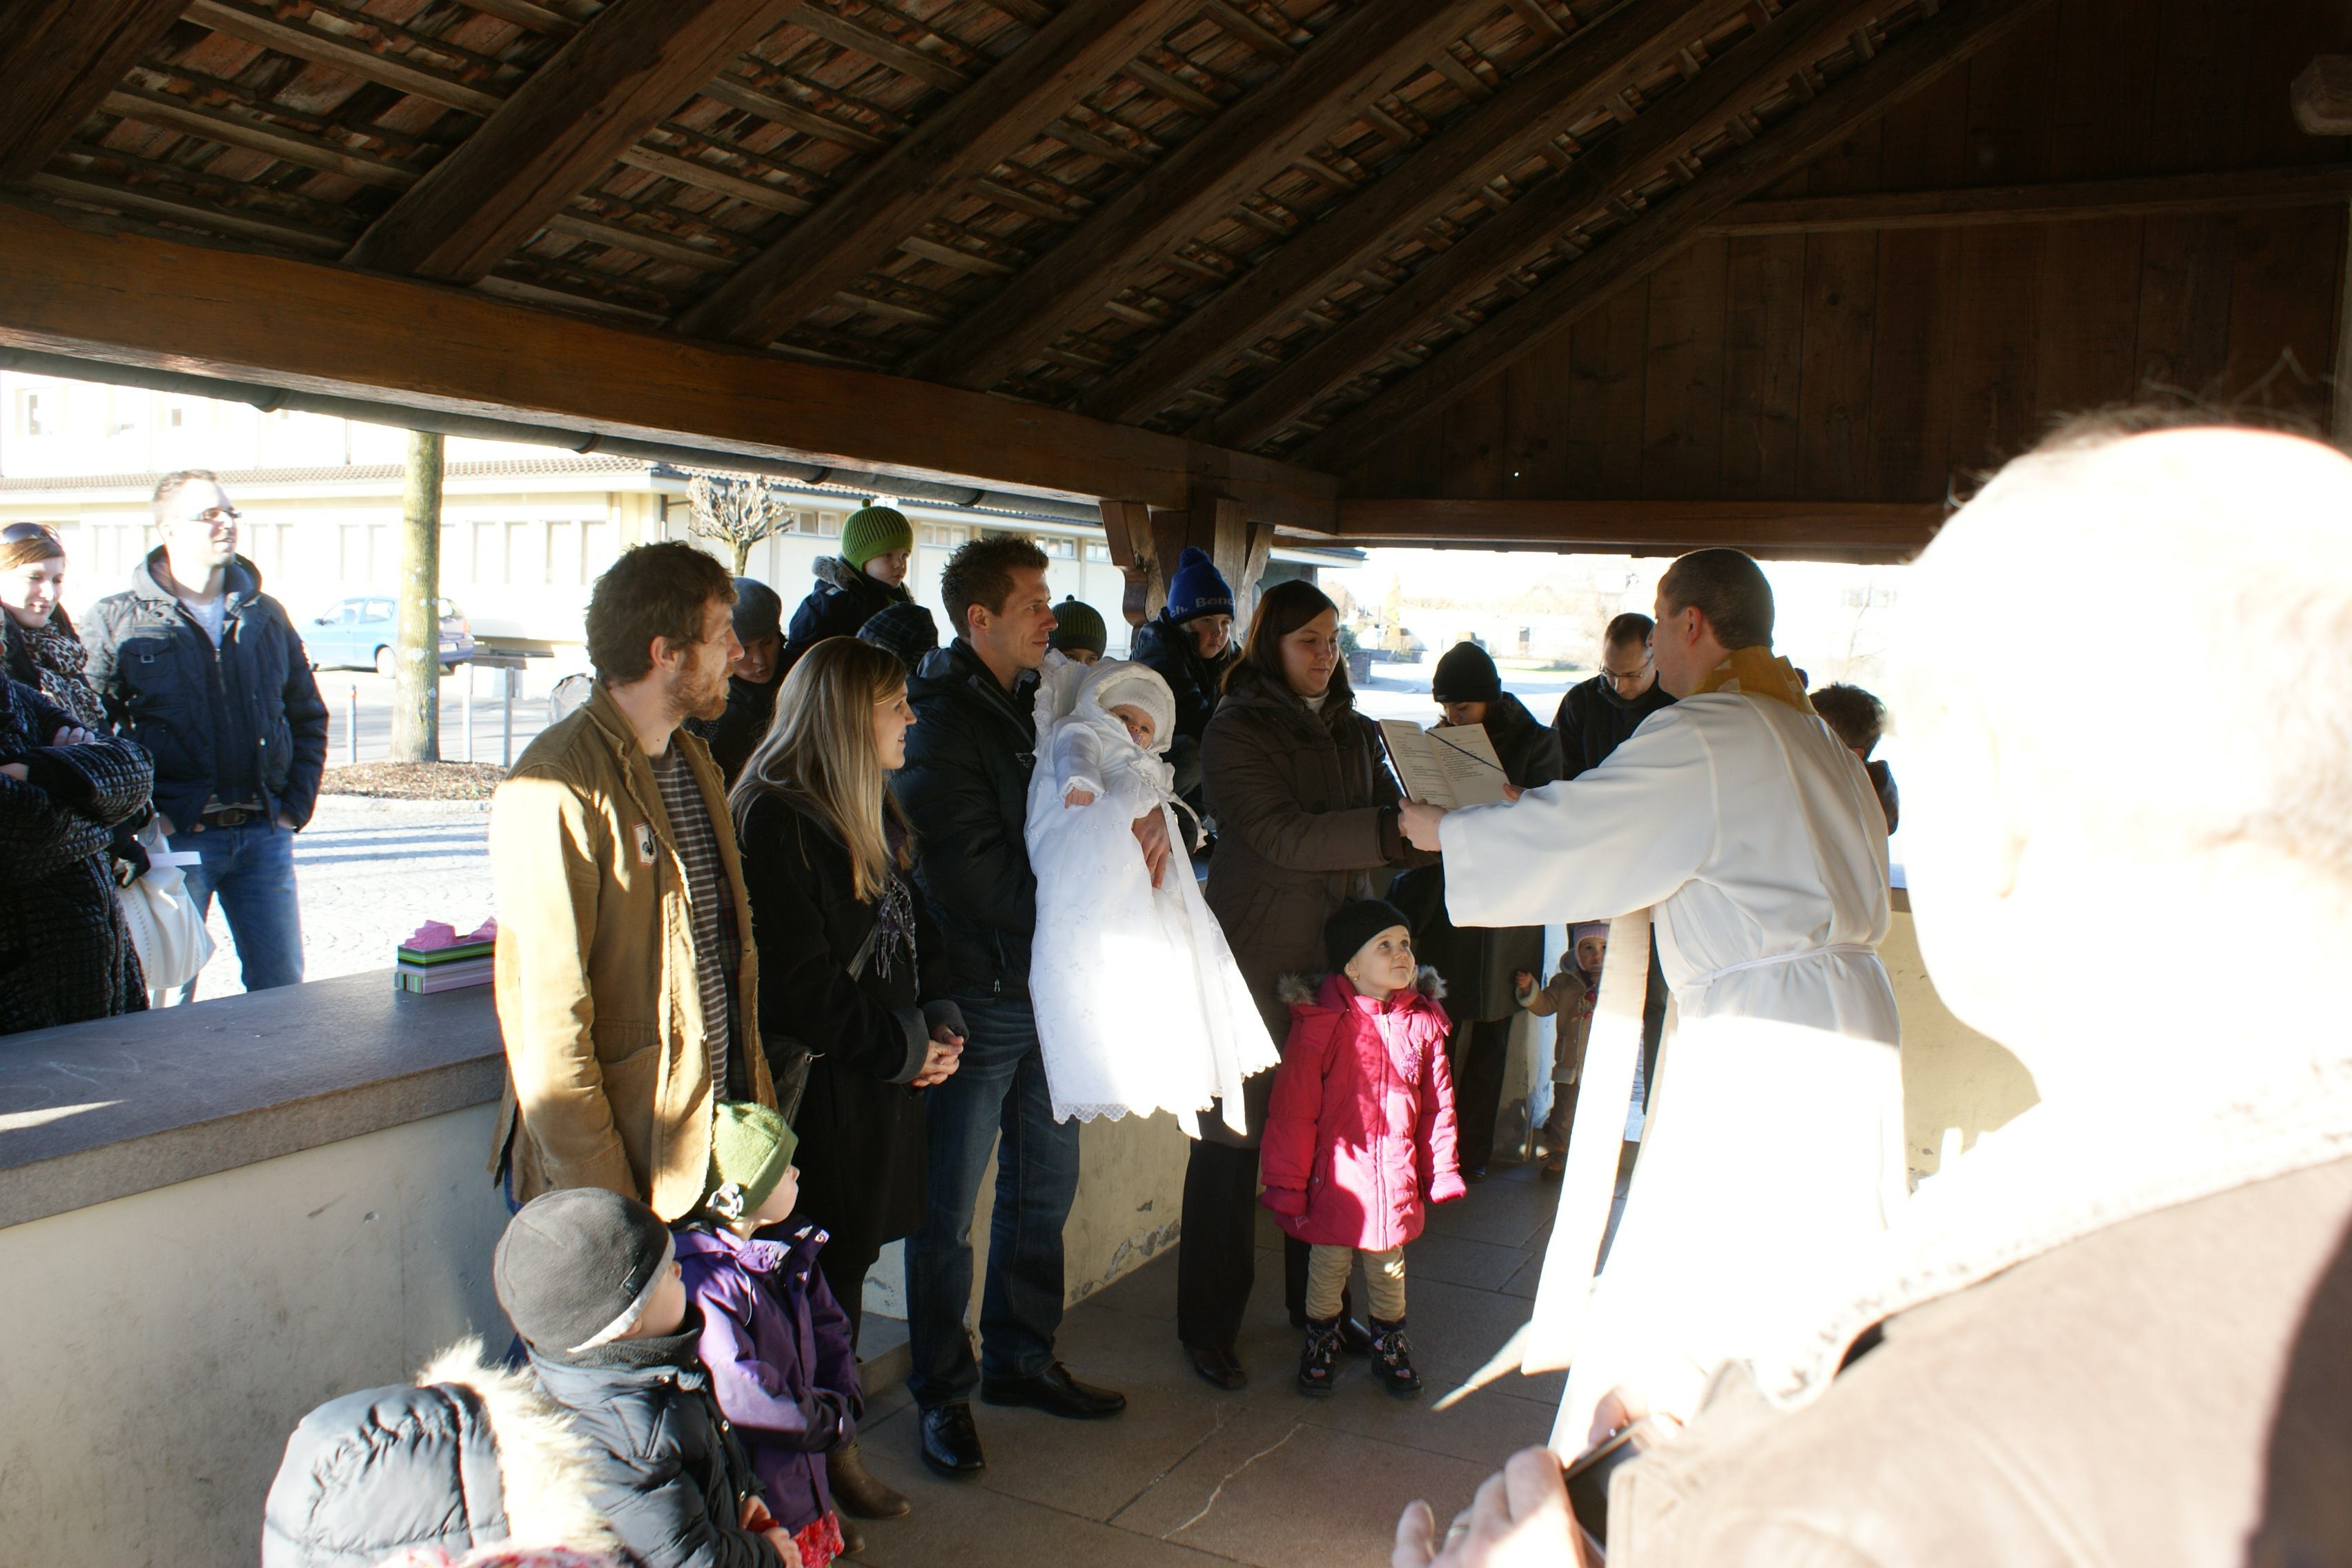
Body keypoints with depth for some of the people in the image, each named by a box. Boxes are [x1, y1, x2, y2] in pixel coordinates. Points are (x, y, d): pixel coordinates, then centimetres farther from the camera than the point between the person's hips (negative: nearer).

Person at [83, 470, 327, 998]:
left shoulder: (267, 616, 11)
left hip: (264, 834, 4)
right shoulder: (117, 620, -2)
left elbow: (309, 715, 18)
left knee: (283, 987, 8)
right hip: (174, 835, -3)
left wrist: (296, 805, 8)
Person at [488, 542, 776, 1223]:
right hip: (626, 1157, -7)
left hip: (718, 1137, 8)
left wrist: (755, 1103, 11)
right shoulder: (555, 790, -17)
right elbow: (549, 1019, -20)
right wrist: (603, 1199, -20)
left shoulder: (695, 763, 12)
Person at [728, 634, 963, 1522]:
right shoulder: (776, 819, -15)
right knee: (820, 1275, 2)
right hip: (821, 1087, -8)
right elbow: (796, 977, -19)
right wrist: (901, 1047, -13)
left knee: (849, 1265, 16)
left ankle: (833, 1441, 29)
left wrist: (940, 1021, 1)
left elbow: (914, 930, 18)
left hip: (888, 1082, 8)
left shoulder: (877, 816, 13)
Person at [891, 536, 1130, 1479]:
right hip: (977, 996, -8)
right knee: (950, 1207, 5)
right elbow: (980, 882, -21)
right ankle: (942, 1395, 20)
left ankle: (1021, 1360, 34)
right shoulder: (939, 727, -15)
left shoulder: (1039, 702, 9)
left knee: (1045, 1186, 18)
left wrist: (1147, 812, -9)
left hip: (1048, 988, 8)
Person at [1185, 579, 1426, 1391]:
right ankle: (1209, 1323, 16)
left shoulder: (1355, 732, 11)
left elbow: (1391, 817, 3)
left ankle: (1317, 1300, 30)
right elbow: (1283, 837, -21)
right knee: (1234, 1140, 2)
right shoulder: (1235, 732, -9)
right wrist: (1396, 828, -29)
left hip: (1338, 958, 6)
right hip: (1256, 958, -5)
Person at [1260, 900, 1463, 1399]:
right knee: (1328, 1263, 14)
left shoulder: (1424, 1022, -2)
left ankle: (1390, 1346, 40)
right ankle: (1321, 1343, 36)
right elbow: (1293, 1109, -12)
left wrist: (1440, 1171, 10)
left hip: (1396, 1178, 3)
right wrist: (1287, 1184, -9)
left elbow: (1437, 1104, 8)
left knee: (1389, 1264, 19)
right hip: (1335, 1175, -3)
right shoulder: (1320, 1022, -16)